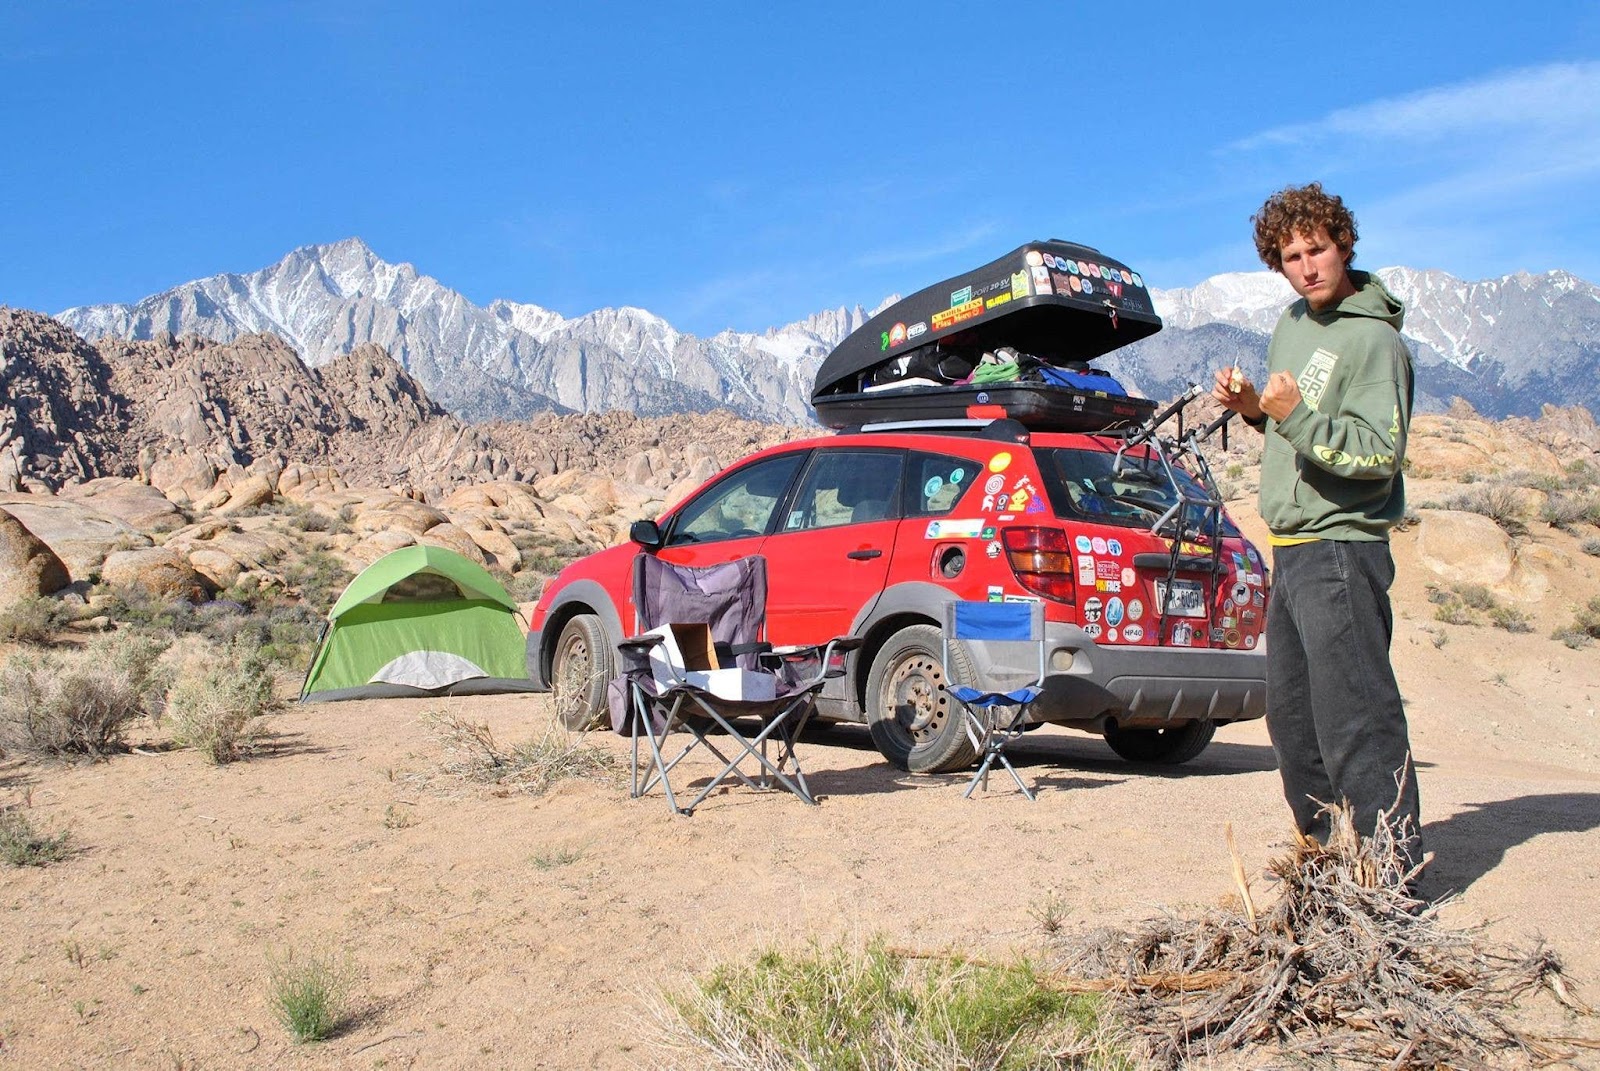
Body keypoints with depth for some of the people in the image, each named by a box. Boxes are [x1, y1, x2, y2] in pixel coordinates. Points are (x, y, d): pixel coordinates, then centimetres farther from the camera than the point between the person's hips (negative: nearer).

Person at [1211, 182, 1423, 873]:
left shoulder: (1373, 339, -12)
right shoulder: (1292, 324, 14)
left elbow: (1379, 454, -20)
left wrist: (1296, 415, -29)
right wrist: (1254, 408, 5)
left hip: (1342, 549, -9)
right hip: (1292, 553, 9)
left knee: (1355, 715, -11)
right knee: (1291, 714, 15)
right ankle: (1329, 855, 27)